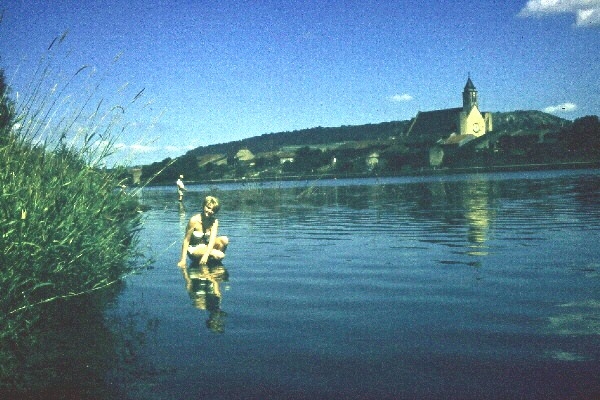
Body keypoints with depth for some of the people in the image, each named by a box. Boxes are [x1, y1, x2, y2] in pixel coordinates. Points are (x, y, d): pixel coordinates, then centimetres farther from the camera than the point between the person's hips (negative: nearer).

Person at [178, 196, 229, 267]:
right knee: (220, 255, -29)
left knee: (224, 239, -24)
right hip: (194, 249, -5)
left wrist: (206, 255, -35)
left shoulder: (214, 222, -7)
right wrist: (183, 260, -21)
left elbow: (212, 239, -18)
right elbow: (186, 240, -16)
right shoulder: (194, 220, -19)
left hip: (206, 246, 5)